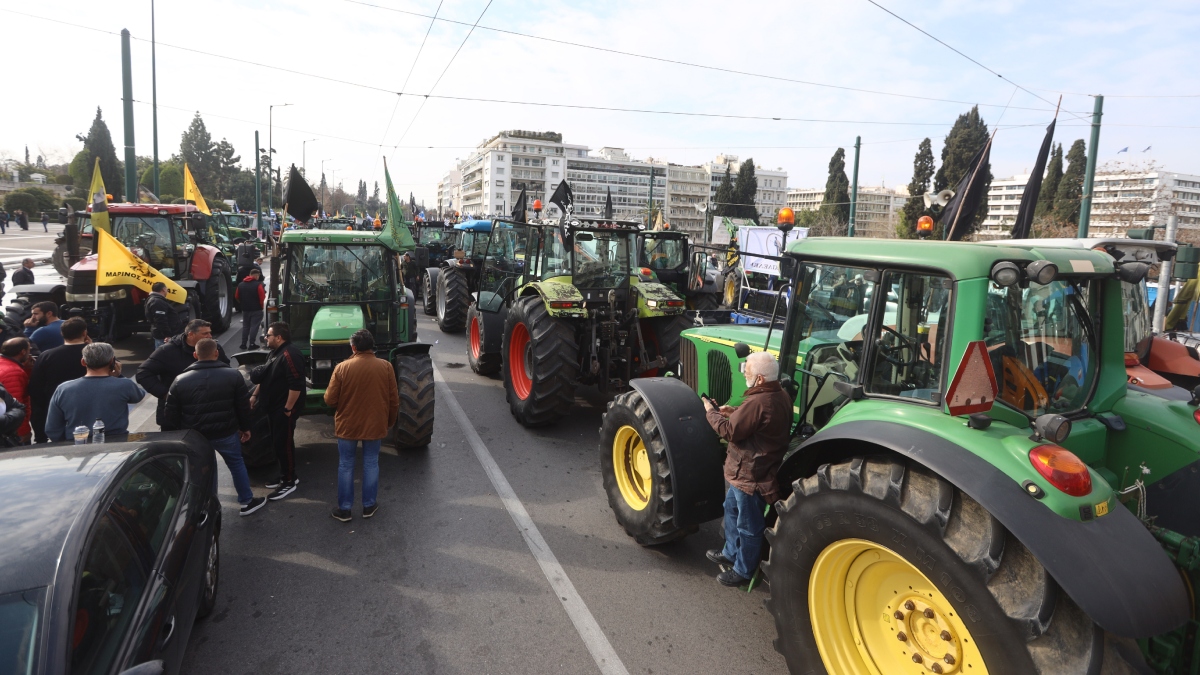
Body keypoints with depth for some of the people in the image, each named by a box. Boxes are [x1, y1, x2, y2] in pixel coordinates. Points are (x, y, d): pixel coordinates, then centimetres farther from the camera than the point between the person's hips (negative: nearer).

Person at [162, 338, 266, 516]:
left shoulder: (180, 381, -2)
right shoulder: (233, 375, -6)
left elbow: (171, 415, 2)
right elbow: (243, 406, -2)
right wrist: (245, 428, 10)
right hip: (226, 433, -1)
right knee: (236, 464, 16)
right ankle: (247, 502, 23)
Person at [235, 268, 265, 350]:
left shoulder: (240, 285, 5)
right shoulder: (258, 285, -14)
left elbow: (236, 296, 11)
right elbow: (262, 297, -15)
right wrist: (261, 305, 2)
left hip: (245, 309, 5)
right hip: (256, 309, -5)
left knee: (245, 326, 14)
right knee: (254, 326, -1)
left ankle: (243, 344, 15)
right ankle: (252, 344, -3)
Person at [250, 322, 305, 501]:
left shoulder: (290, 355, -23)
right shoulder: (275, 353, 12)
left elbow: (296, 385, -27)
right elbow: (265, 377, 23)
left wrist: (288, 408, -24)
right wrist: (255, 395, 18)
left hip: (284, 408, -10)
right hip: (274, 406, 10)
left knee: (285, 443, -3)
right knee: (278, 442, 17)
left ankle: (289, 482, 7)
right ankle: (285, 475, 29)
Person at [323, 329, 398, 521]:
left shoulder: (342, 368, -12)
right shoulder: (385, 367, -8)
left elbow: (330, 400, -9)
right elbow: (394, 400, -3)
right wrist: (390, 422, 11)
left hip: (347, 426, -1)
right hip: (375, 425, 1)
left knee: (345, 466, 12)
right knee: (371, 464, 14)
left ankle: (344, 509, 19)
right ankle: (369, 506, 22)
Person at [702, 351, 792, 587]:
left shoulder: (757, 402, -31)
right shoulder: (780, 395, 0)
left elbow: (730, 431, -24)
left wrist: (711, 412, -8)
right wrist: (734, 412, 2)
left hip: (752, 474, -10)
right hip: (749, 469, 10)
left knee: (748, 525, 8)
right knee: (732, 508, 27)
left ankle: (743, 570, 26)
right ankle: (731, 553, 44)